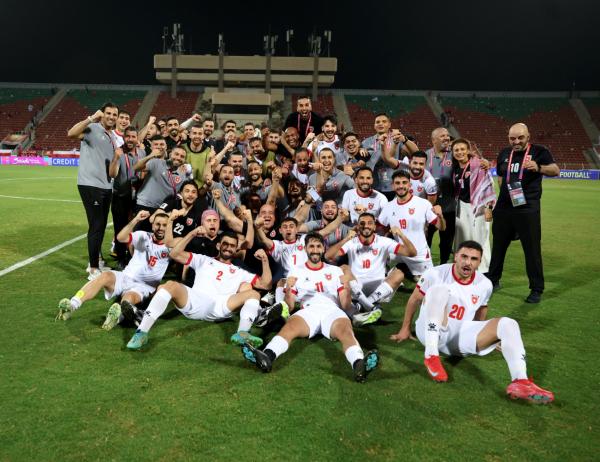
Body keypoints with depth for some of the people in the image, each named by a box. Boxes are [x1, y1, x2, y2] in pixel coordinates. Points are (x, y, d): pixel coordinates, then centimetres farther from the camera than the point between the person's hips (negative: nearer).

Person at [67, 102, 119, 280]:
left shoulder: (114, 137, 18)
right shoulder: (92, 128, -4)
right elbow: (71, 133, -25)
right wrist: (91, 118, -24)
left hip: (106, 186, 8)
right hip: (90, 185, -8)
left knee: (101, 226, 14)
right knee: (96, 226, -8)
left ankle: (95, 263, 28)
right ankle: (93, 269, 0)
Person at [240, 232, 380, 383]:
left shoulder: (335, 270, 24)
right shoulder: (296, 271, 22)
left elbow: (345, 306, 17)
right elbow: (289, 306, 13)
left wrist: (347, 290, -4)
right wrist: (288, 291, -8)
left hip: (332, 310, 0)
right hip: (308, 310, 0)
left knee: (345, 331, -34)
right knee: (290, 326, -34)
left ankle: (359, 364, -60)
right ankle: (267, 356, -58)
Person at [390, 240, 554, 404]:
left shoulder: (485, 284, 0)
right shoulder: (436, 274, -11)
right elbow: (414, 300, 2)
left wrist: (488, 336, 28)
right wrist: (405, 329, 9)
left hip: (460, 336, 4)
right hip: (431, 333, -4)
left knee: (508, 324, -16)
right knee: (439, 289, -32)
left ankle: (520, 383, -31)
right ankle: (431, 356, -34)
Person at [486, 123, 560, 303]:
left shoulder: (539, 151, -3)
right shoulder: (504, 153, 11)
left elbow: (555, 170, -17)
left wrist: (538, 168, -35)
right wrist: (506, 193, 9)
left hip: (528, 209, -4)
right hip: (503, 208, 5)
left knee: (532, 249, -1)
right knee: (498, 246, 13)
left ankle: (537, 289, 11)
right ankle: (492, 280, 29)